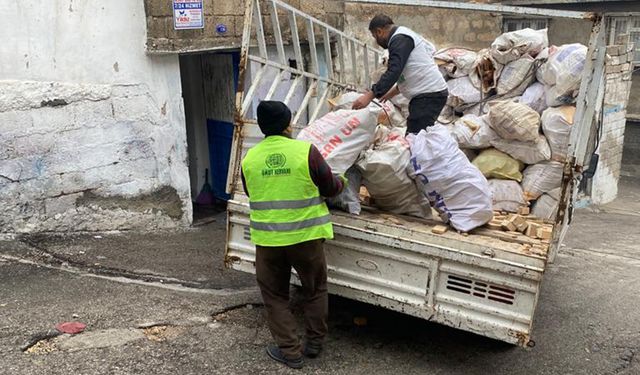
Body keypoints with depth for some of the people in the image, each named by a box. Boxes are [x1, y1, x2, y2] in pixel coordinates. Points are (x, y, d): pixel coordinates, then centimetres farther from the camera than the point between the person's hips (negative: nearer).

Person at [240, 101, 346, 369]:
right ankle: (314, 343, 30)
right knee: (315, 289, 20)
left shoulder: (250, 158, -3)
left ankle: (290, 352, 17)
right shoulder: (306, 151, -13)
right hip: (305, 236, -1)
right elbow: (330, 188, -2)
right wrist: (342, 182, 20)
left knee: (275, 295, 16)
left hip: (267, 239, 2)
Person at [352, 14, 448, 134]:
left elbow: (394, 71, -22)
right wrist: (393, 92, 29)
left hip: (429, 95, -11)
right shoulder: (404, 37, 23)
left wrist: (369, 96, -25)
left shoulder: (400, 40, -10)